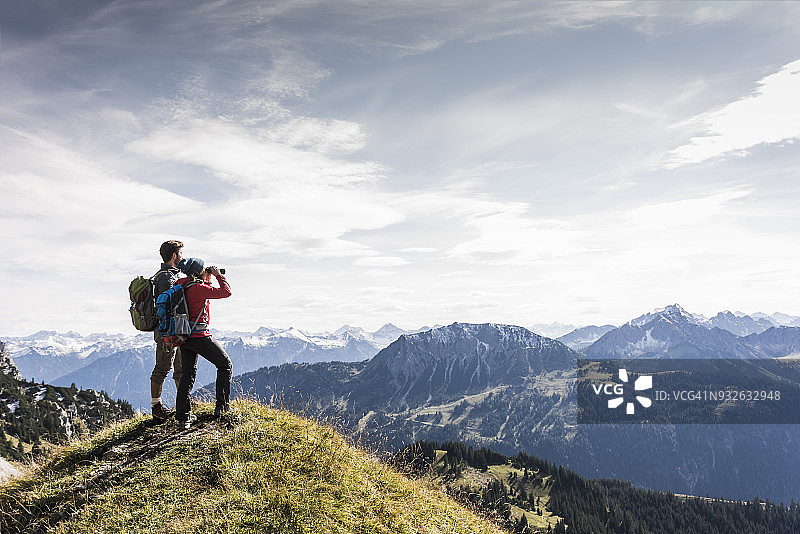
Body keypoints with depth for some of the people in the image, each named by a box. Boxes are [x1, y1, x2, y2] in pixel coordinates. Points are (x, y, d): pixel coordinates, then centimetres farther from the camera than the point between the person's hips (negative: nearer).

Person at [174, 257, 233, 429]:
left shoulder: (182, 285, 7)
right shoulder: (198, 288, -17)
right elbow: (226, 292, -17)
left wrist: (207, 279, 17)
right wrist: (218, 275, -4)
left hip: (185, 337, 8)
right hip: (199, 336, -8)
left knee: (188, 374, 12)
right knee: (225, 366, 8)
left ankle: (182, 416, 9)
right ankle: (222, 406, 8)